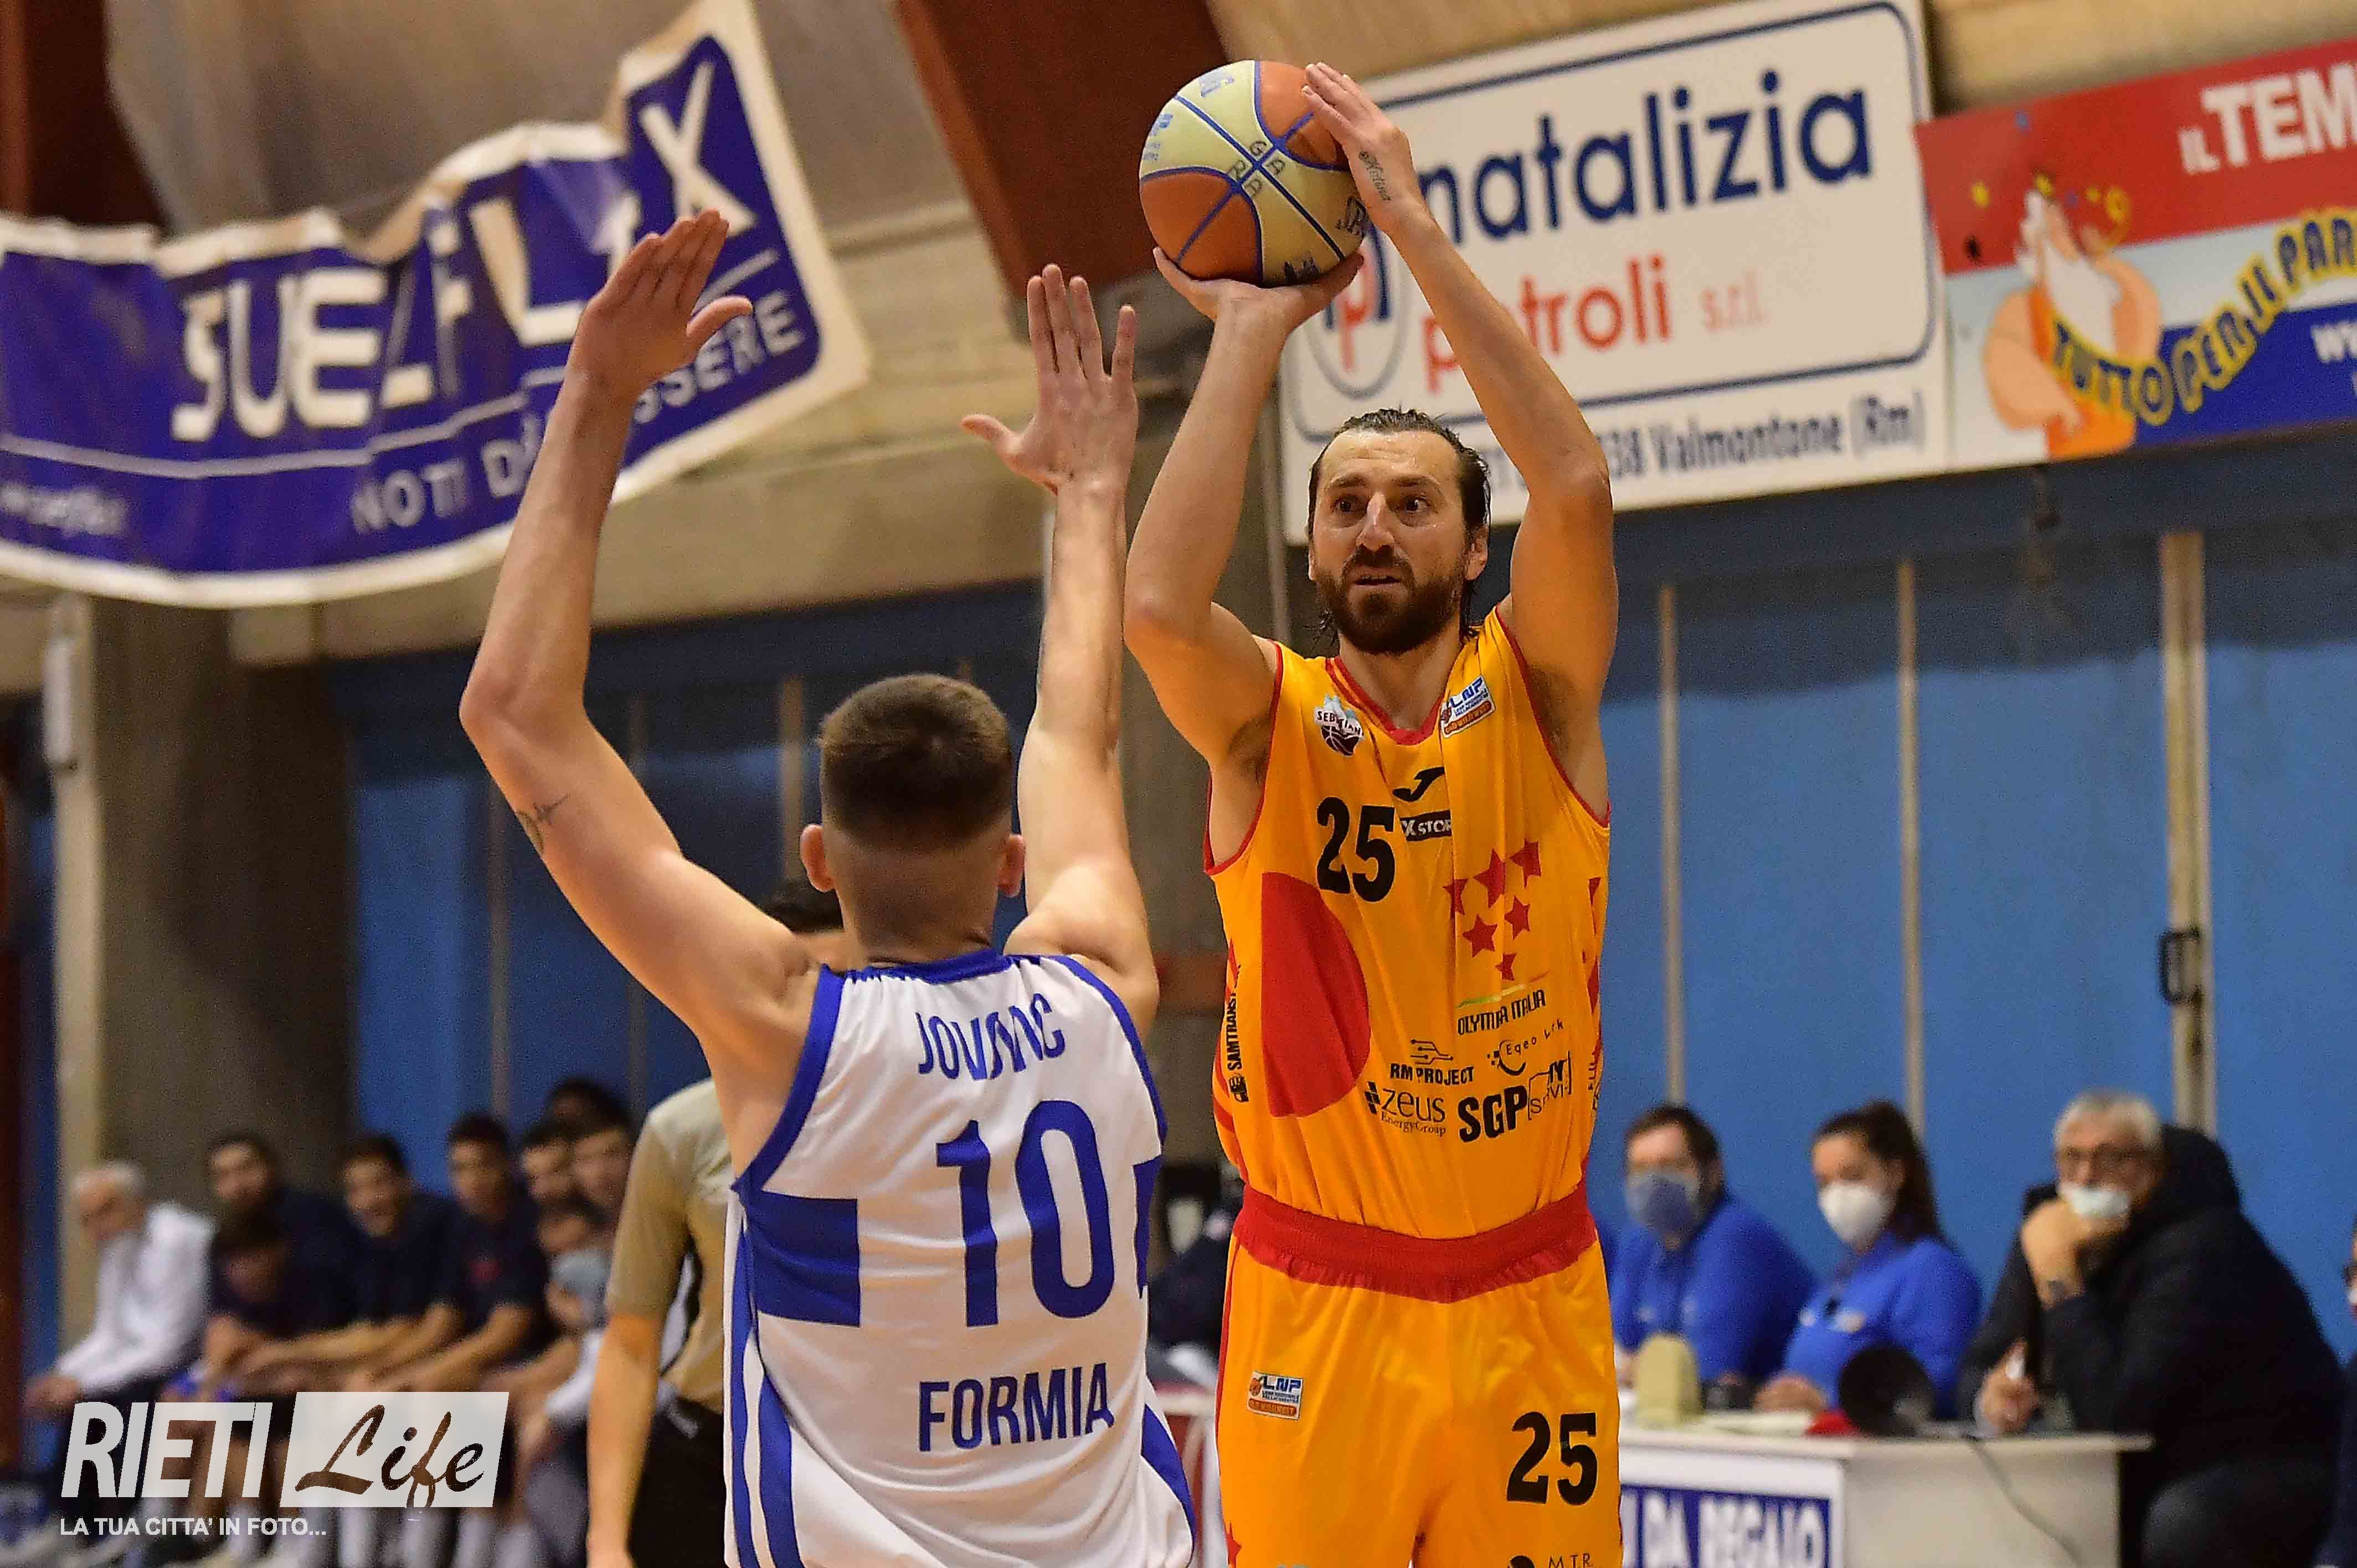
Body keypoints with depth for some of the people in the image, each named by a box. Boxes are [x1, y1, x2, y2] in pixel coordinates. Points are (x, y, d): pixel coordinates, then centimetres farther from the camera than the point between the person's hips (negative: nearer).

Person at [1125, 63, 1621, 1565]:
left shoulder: (1538, 697, 2)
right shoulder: (1265, 719, 1)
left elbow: (1575, 489, -16)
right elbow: (1159, 599, -22)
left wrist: (1413, 225, -17)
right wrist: (1250, 332, -15)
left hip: (1531, 1298, 1)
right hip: (1318, 1306, -1)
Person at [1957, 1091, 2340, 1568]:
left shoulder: (2200, 1246, -23)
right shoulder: (2053, 1224, 2)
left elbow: (2114, 1411, -31)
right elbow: (1980, 1365, 6)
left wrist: (2057, 1273, -29)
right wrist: (1991, 1395, -19)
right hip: (2149, 1476, 7)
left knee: (2180, 1520, -38)